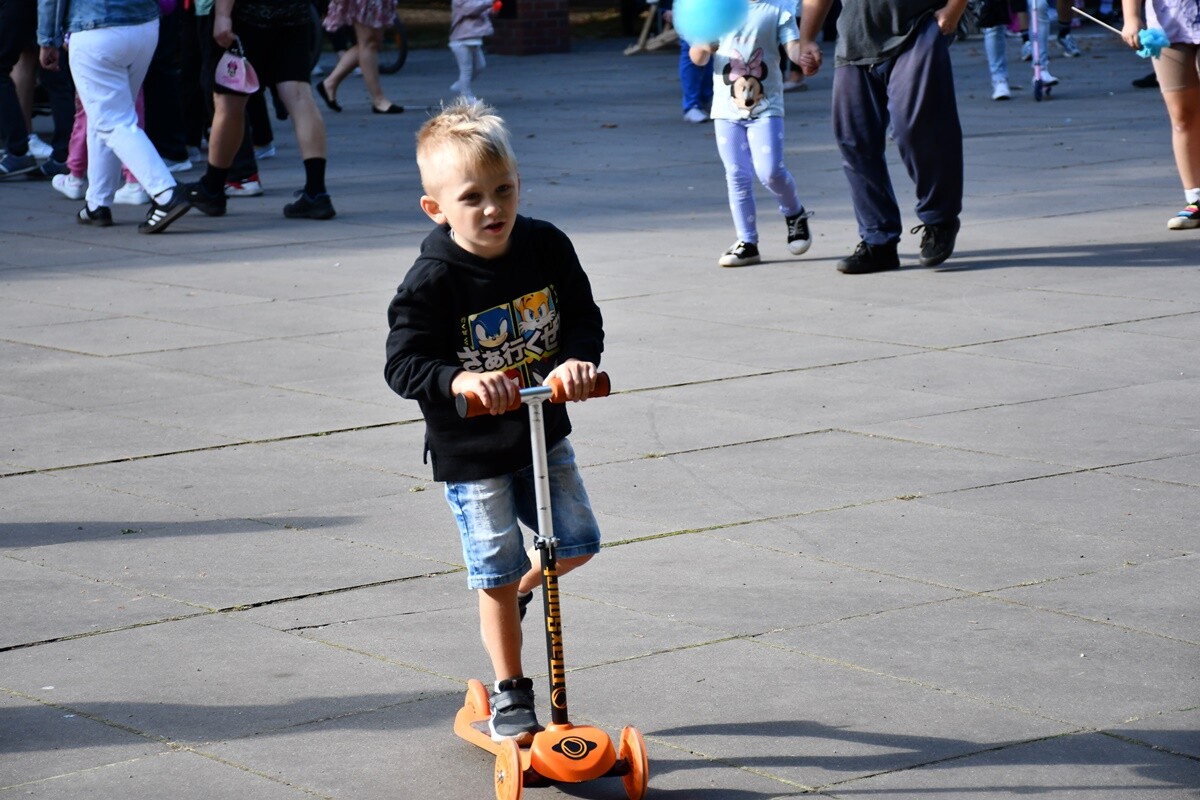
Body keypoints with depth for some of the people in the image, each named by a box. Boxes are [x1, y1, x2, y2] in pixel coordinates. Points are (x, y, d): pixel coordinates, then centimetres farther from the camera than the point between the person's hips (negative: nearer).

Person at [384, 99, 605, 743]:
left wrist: (577, 360, -23)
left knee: (576, 540, 8)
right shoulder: (432, 281, -19)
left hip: (542, 431, 4)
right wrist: (461, 380, -36)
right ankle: (510, 692, 18)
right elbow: (403, 363, -19)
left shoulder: (545, 246, -7)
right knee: (497, 566, 1)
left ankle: (516, 594, 40)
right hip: (470, 449, -4)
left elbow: (583, 316, -2)